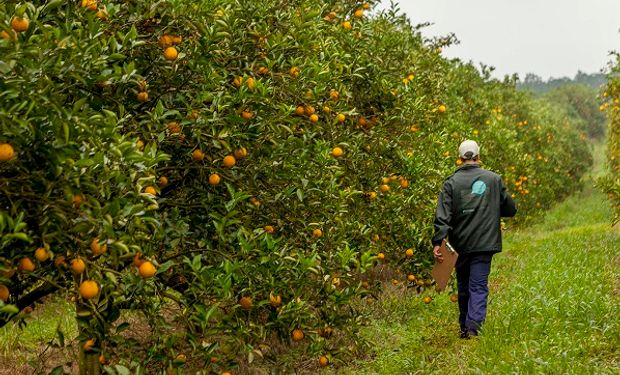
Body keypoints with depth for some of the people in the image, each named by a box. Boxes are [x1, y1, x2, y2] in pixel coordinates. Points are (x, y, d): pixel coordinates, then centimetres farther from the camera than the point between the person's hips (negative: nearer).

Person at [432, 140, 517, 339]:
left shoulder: (451, 182, -1)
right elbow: (511, 209, 9)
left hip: (460, 245, 1)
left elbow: (443, 216, -12)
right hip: (484, 243, -1)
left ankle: (464, 328, 24)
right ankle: (473, 326, -19)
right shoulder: (494, 179, 2)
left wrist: (437, 242, -16)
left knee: (464, 287, 15)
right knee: (478, 286, -2)